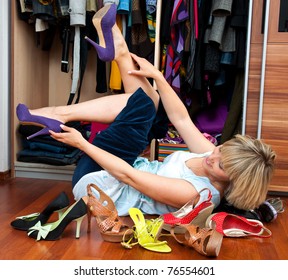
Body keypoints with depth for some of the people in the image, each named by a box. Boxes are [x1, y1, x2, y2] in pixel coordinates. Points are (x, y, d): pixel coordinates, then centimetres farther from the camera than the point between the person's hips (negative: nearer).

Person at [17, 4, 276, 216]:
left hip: (95, 181, -8)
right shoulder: (217, 157, -6)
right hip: (117, 174, 8)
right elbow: (181, 118, -1)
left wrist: (81, 143, -23)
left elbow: (128, 175, -29)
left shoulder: (192, 193, -30)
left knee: (143, 103, -19)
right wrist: (157, 76, -5)